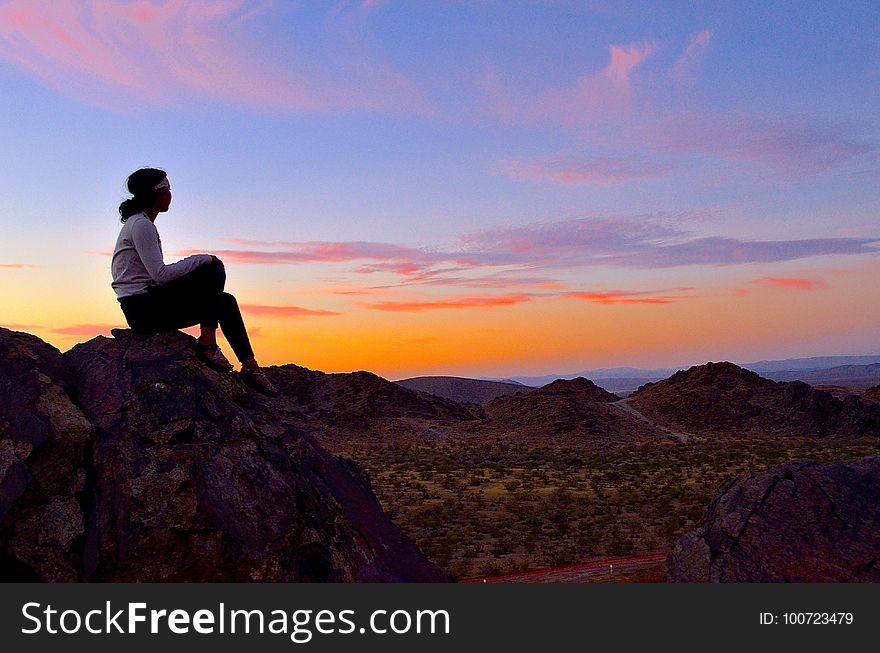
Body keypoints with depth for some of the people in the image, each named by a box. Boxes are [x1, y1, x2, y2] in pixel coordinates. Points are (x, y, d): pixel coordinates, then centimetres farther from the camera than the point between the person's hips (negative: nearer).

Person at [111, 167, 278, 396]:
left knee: (225, 301, 10)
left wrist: (196, 264, 7)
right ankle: (207, 343, -15)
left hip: (146, 307, 10)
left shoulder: (140, 223, 19)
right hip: (144, 308, -10)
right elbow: (160, 274, -22)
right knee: (214, 268, -15)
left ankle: (250, 366, 5)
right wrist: (201, 259, -13)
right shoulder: (141, 225, -13)